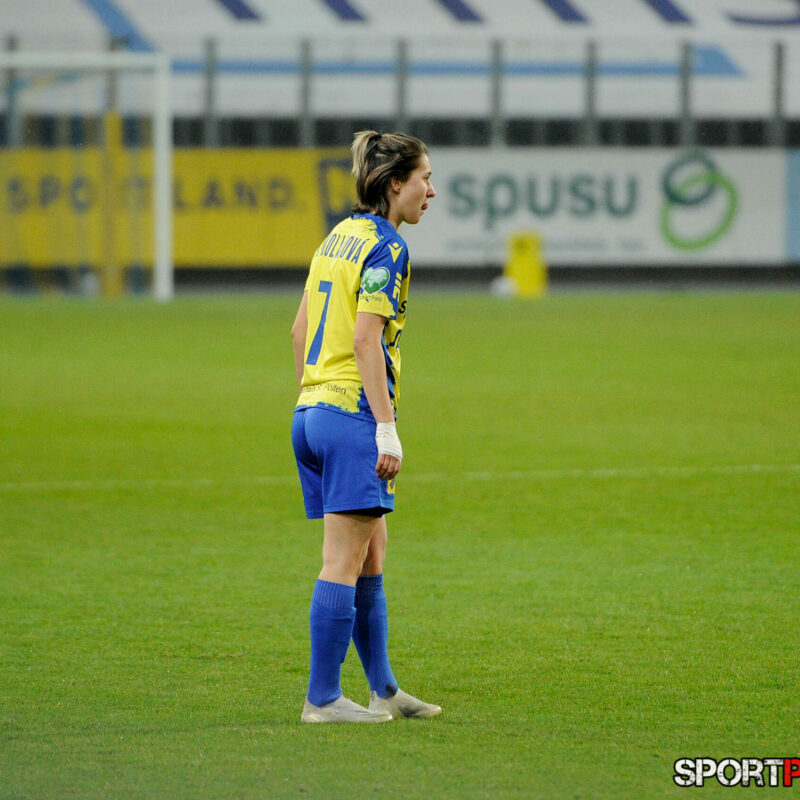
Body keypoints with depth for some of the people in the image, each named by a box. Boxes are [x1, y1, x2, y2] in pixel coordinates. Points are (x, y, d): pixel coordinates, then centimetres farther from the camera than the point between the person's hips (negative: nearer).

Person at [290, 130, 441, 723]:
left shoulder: (340, 236, 15)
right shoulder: (385, 247, -11)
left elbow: (300, 329, 17)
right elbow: (365, 340, -17)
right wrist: (387, 429, -18)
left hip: (313, 410, 9)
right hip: (353, 412, -9)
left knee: (371, 558, 14)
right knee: (344, 563, -5)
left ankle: (384, 690, 19)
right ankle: (323, 698, -3)